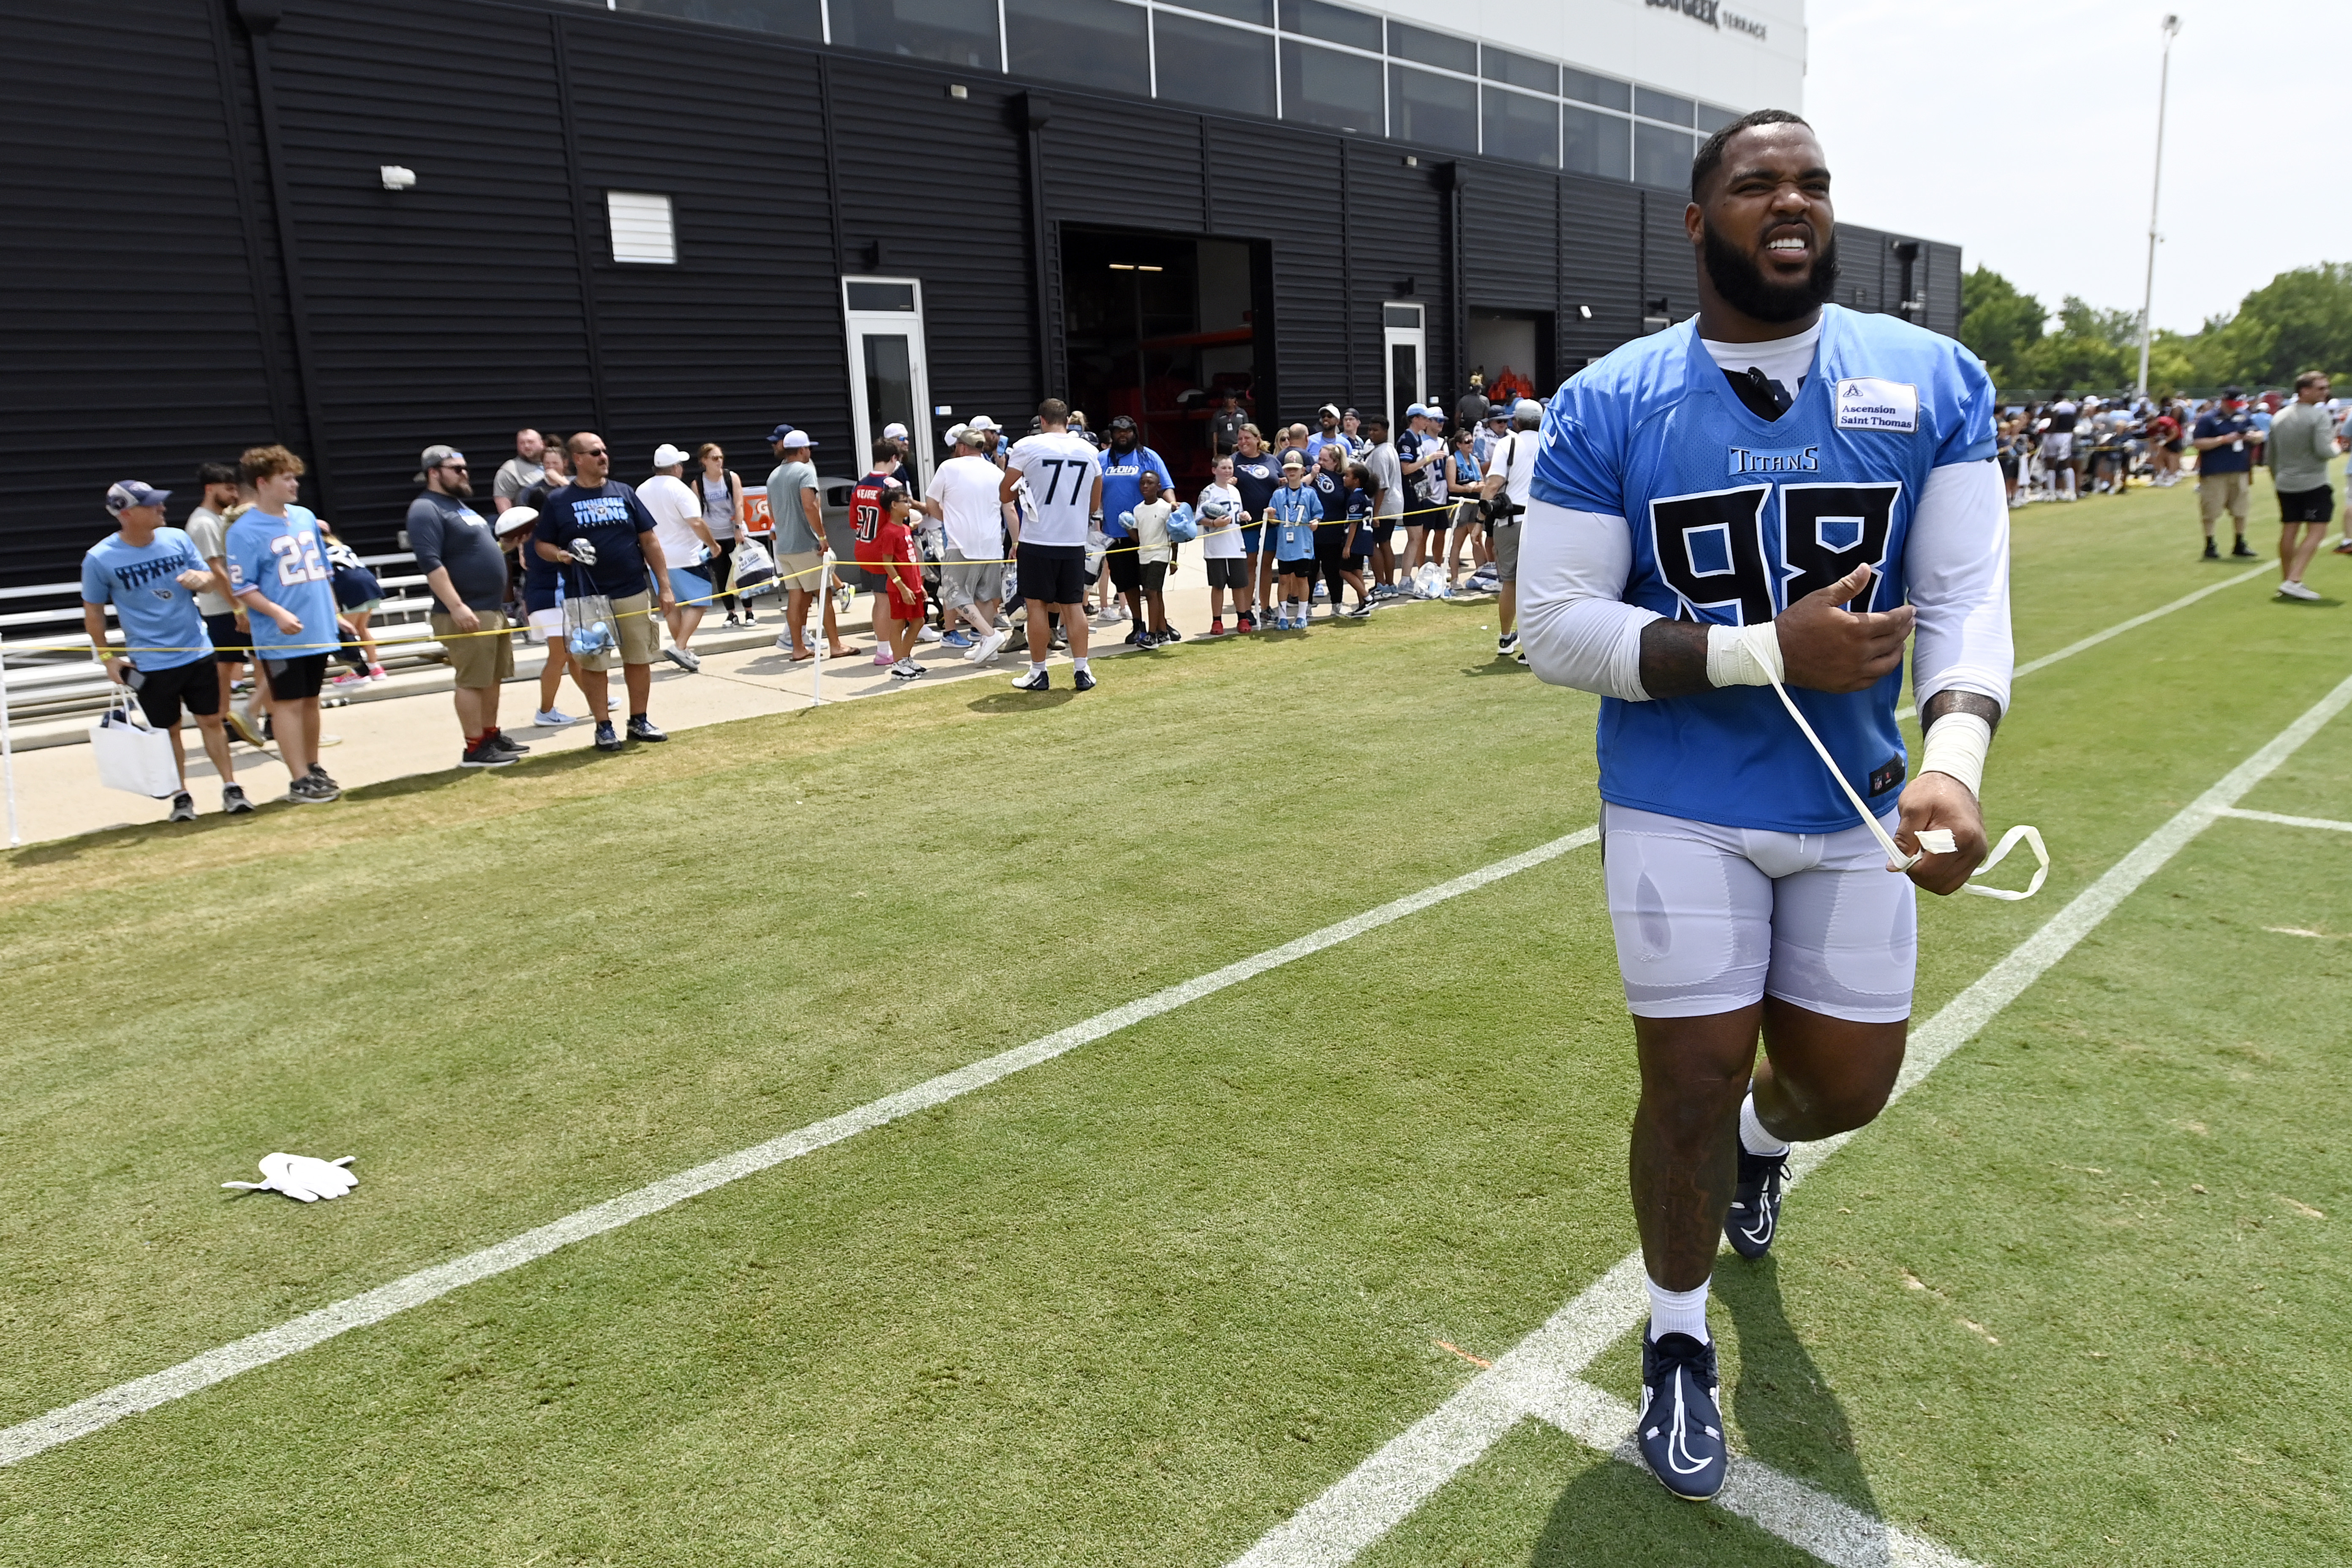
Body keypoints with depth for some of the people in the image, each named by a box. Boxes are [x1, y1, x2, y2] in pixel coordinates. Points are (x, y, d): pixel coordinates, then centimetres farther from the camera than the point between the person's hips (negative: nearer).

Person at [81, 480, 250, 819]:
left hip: (198, 651, 2)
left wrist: (203, 578, -17)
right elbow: (93, 612, 1)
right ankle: (181, 797, 18)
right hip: (150, 664, -2)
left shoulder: (177, 539, -2)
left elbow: (213, 582, 6)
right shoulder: (99, 559, -10)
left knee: (211, 720, 7)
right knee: (168, 730, 7)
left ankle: (231, 789, 13)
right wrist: (107, 657, -1)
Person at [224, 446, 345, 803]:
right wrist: (277, 613, -24)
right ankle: (299, 780, 0)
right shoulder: (244, 531, -9)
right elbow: (242, 588, -11)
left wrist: (335, 613, 17)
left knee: (311, 699, 14)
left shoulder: (305, 517, 10)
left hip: (319, 631, 6)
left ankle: (313, 768, 25)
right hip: (280, 637, -6)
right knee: (289, 704, -3)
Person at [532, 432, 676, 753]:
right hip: (588, 598, -2)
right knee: (594, 664, 3)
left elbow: (649, 540, 8)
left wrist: (665, 586, 3)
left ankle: (639, 720, 21)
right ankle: (603, 726, 14)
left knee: (639, 659, 7)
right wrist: (561, 555, -17)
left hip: (633, 593, 2)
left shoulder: (624, 493, 8)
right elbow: (541, 544, 7)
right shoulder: (557, 500, 2)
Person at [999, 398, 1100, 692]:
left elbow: (1004, 495, 0)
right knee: (1073, 606, 10)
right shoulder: (1089, 450, 7)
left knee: (1037, 604, 5)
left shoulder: (1026, 447, -5)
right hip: (1075, 542, 3)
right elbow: (1095, 506, 14)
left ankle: (1038, 673, 9)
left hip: (1037, 541, -3)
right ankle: (1082, 670, 9)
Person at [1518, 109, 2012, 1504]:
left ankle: (1761, 1140, 53)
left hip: (1852, 807, 3)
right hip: (1680, 808, -2)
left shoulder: (1932, 383, -1)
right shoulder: (1607, 407, -7)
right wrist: (1771, 653, -22)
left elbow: (1969, 594, -8)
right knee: (1694, 1083, 3)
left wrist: (1951, 758, -28)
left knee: (1846, 1083, 13)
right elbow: (1557, 627, -12)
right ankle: (1680, 1341, 30)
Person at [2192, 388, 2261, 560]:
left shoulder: (2243, 416, 14)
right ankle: (2210, 546, 7)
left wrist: (2251, 436, -1)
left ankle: (2240, 545, 19)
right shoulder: (2207, 419, -6)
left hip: (2240, 471, 6)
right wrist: (2224, 439, -18)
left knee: (2240, 510, 9)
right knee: (2211, 511, -2)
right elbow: (2197, 443, -12)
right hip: (2215, 473, -6)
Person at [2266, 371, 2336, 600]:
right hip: (2313, 484, -7)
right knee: (2316, 531, -5)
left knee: (2289, 531, 10)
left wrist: (2277, 478, 26)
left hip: (2285, 484, 7)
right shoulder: (2319, 414, -13)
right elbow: (2323, 450, -19)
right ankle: (2294, 581, -16)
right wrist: (2336, 449, 3)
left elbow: (2270, 453, 15)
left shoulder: (2278, 417, 8)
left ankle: (2286, 581, 15)